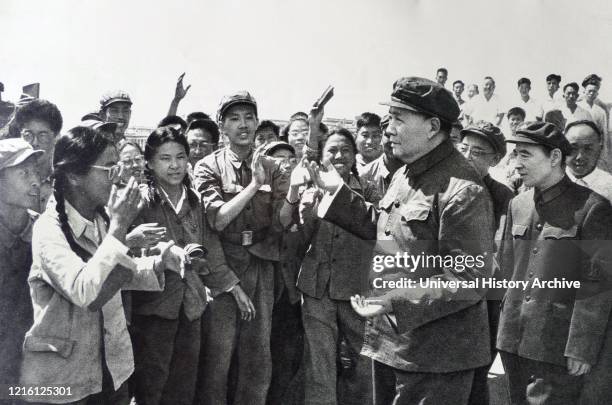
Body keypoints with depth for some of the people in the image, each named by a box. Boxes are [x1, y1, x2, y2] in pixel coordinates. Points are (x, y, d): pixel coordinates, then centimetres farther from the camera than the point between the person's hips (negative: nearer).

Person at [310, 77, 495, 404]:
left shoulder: (463, 191, -20)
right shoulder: (404, 175, 9)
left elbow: (469, 281, -23)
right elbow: (380, 228, 21)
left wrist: (396, 304, -27)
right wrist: (337, 190, 13)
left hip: (435, 357, -9)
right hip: (389, 341, 9)